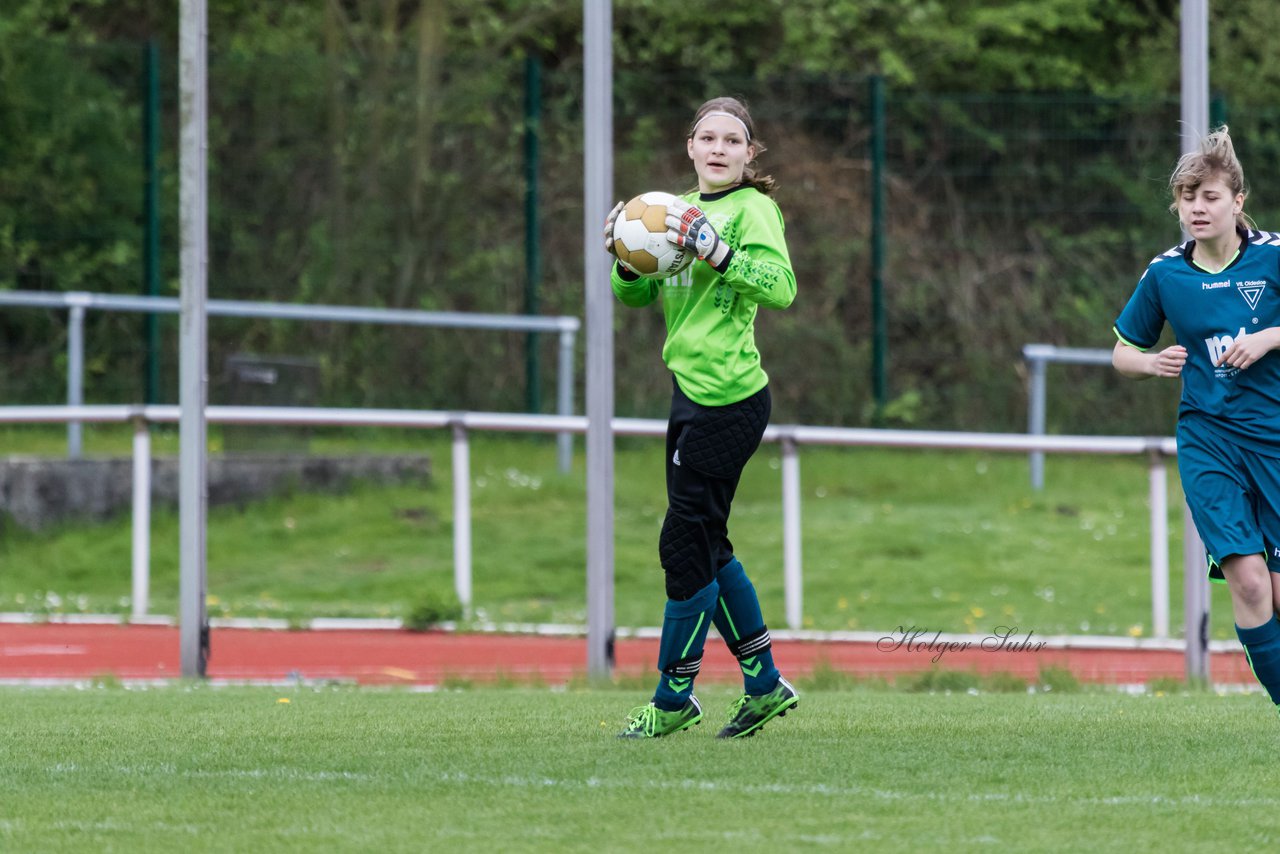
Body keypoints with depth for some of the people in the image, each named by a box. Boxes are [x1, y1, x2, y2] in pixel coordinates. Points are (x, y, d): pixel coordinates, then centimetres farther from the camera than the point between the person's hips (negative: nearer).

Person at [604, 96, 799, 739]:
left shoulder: (751, 209, -9)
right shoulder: (685, 208, 15)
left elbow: (781, 287, -23)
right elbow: (637, 295, 17)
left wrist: (716, 252, -29)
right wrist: (628, 260, -3)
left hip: (726, 399, -9)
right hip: (693, 392, 9)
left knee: (687, 545, -2)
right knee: (706, 547, 15)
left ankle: (673, 700, 8)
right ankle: (764, 685, 25)